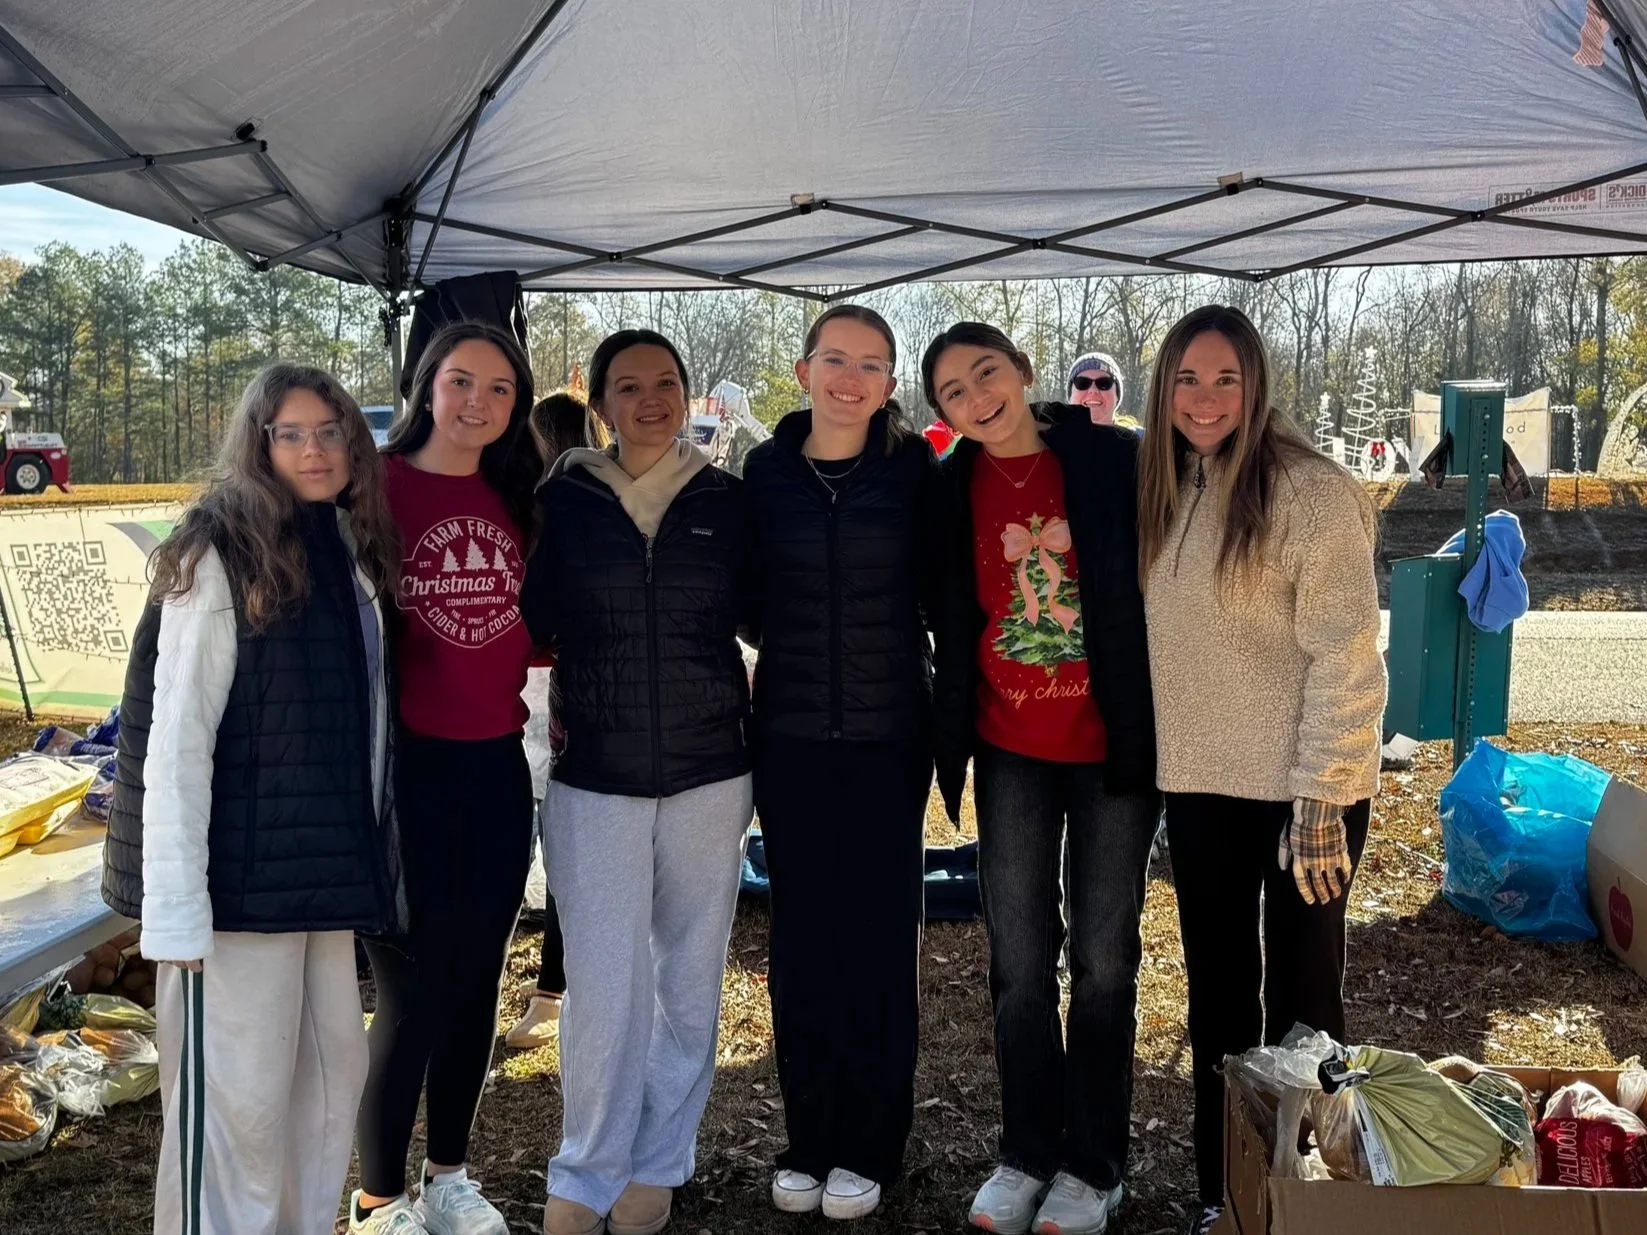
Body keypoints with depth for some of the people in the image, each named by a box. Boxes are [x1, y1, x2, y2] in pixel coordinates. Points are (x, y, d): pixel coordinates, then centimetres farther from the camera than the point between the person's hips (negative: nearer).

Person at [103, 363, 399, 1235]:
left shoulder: (350, 555, 11)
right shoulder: (220, 556, -10)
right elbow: (175, 739, -15)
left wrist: (360, 863, 11)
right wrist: (176, 912, -19)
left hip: (325, 875, 7)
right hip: (239, 883, -7)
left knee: (333, 1075, 15)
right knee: (233, 1102, -1)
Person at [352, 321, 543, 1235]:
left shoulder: (515, 498, 8)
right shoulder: (378, 485, -7)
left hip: (497, 767, 5)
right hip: (407, 768, -5)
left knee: (477, 980, 14)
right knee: (415, 989, 1)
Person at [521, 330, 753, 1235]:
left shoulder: (725, 500, 3)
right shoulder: (562, 500, 1)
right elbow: (532, 623, 3)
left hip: (709, 772, 2)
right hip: (594, 774, -1)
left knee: (689, 976, 11)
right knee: (604, 984, -3)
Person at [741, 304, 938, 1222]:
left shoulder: (914, 471, -2)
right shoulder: (766, 471, 2)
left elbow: (941, 593, 1)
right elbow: (749, 604, 9)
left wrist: (947, 720, -7)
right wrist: (793, 646, -6)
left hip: (888, 737, -1)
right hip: (790, 736, 2)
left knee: (879, 937, 5)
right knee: (800, 937, 8)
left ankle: (870, 1147, 20)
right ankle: (808, 1138, 22)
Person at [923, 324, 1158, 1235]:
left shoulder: (1114, 461, -7)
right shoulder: (953, 491, 0)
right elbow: (949, 623, 8)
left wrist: (1157, 729, -6)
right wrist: (949, 745, 5)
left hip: (1111, 746, -2)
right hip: (1010, 749, 2)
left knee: (1103, 958, 9)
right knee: (1019, 959, 10)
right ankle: (1025, 1152, 26)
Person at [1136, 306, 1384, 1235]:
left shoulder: (1313, 492, -14)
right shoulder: (1168, 493, 8)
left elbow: (1347, 660, -17)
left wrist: (1320, 806, -19)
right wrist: (1158, 767, 8)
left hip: (1300, 790, -6)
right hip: (1202, 784, 7)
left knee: (1301, 1001, 6)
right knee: (1217, 996, 15)